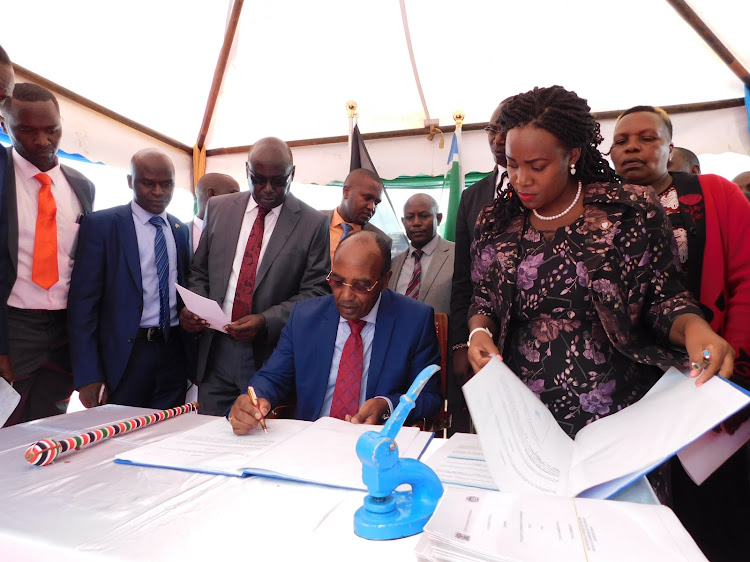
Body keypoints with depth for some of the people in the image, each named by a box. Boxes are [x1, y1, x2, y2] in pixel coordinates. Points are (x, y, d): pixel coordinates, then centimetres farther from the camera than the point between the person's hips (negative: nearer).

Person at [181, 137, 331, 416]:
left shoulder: (314, 223, -4)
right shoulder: (218, 208, 7)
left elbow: (315, 291, -6)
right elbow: (199, 271, 15)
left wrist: (266, 320, -18)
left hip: (271, 354, -3)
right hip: (215, 352, 3)